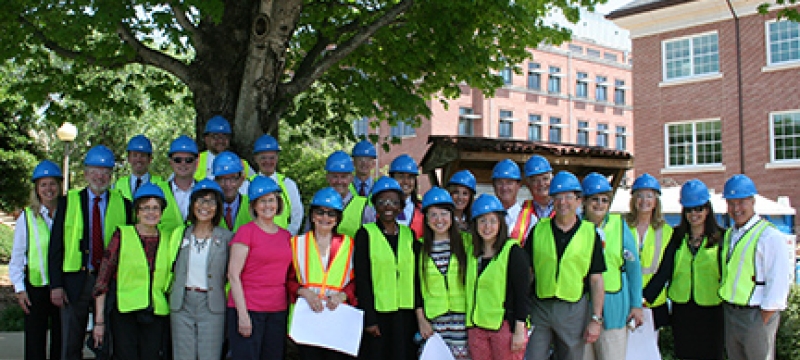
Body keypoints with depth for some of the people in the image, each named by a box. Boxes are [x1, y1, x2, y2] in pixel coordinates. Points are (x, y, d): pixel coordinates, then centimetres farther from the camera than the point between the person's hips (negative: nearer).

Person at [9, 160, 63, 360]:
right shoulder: (27, 218, 2)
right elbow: (17, 257, 5)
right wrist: (19, 289, -1)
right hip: (35, 285, -1)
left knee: (61, 339, 9)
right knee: (35, 343, 3)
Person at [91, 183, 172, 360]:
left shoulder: (167, 239, 9)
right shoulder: (122, 235, 0)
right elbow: (102, 279, -1)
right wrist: (99, 321, -4)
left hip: (156, 314, 3)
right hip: (124, 312, -3)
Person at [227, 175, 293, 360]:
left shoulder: (286, 235, 13)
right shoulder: (246, 231, -3)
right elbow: (233, 275, -8)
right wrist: (242, 314, -13)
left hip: (278, 311, 5)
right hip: (248, 309, -5)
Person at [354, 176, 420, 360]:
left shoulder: (409, 235, 10)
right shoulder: (366, 234, -1)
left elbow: (415, 277, 11)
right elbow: (361, 279, -5)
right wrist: (369, 319, -11)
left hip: (405, 315, 3)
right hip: (377, 313, -3)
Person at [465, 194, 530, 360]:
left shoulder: (513, 251, -6)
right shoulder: (472, 253, 11)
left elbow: (522, 293, -8)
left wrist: (519, 331, -13)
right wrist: (470, 326, 12)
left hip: (505, 326, -5)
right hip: (476, 326, 5)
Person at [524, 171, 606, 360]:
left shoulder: (590, 234, 2)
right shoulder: (538, 230, 5)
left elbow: (596, 280, 1)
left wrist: (596, 319, -4)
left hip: (574, 310, -1)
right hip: (539, 307, 1)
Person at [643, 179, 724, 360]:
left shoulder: (720, 237, 0)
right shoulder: (677, 236, 7)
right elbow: (664, 271, 2)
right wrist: (645, 297, -8)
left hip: (710, 310, -2)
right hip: (682, 309, 3)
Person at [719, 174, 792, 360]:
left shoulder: (770, 236, -12)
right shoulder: (728, 235, 12)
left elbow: (779, 281, -15)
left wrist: (763, 321, -16)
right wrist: (726, 308, 10)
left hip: (756, 315, -7)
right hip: (729, 312, 7)